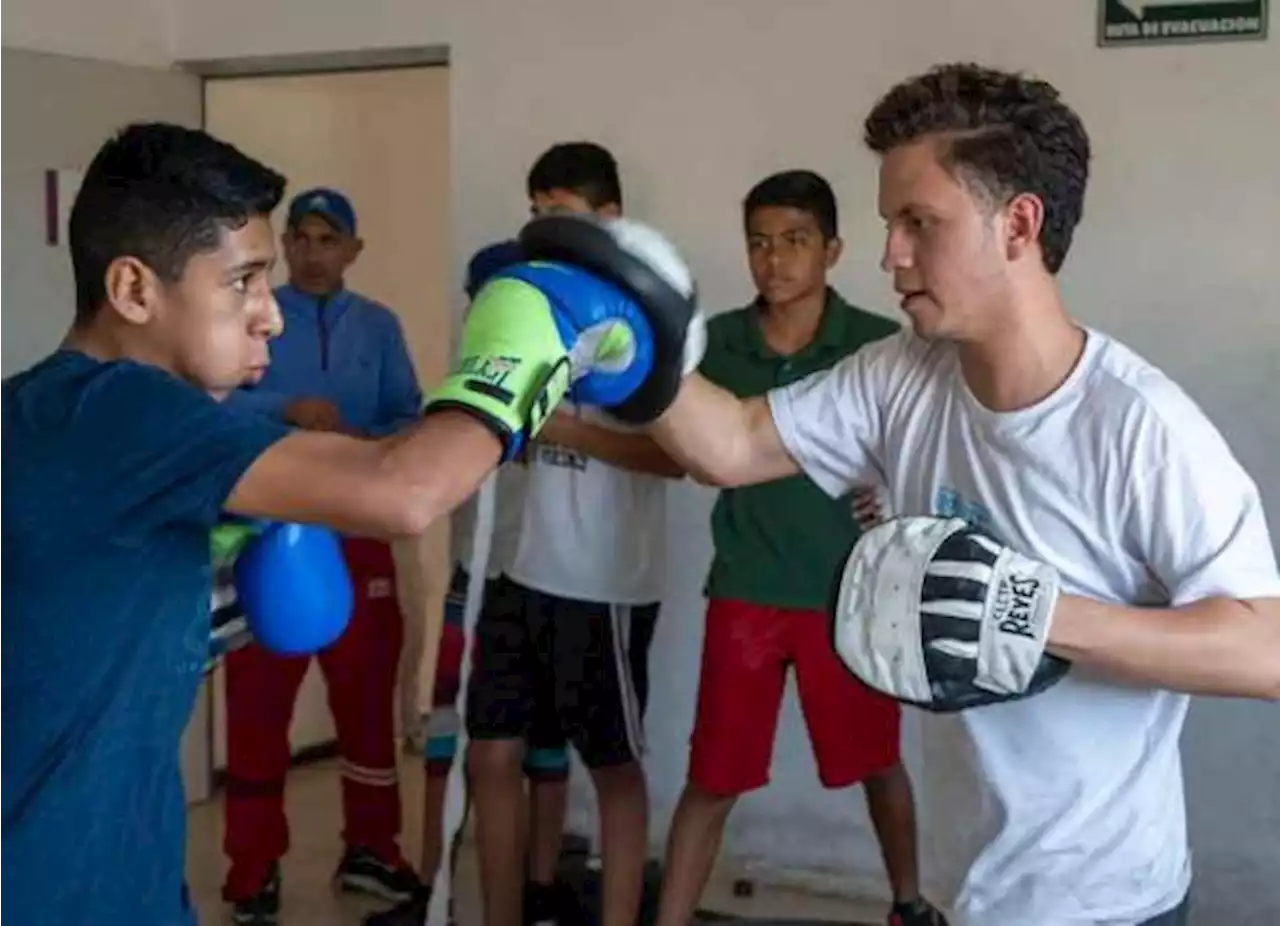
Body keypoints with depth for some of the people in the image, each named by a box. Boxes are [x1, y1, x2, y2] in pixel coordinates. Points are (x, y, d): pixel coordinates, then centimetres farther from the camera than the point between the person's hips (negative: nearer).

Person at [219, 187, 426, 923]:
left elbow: (410, 418, 4)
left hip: (358, 533, 3)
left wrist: (369, 446, -16)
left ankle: (371, 849, 23)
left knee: (368, 693, 9)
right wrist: (287, 408, -27)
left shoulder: (379, 326, 9)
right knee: (259, 701, 1)